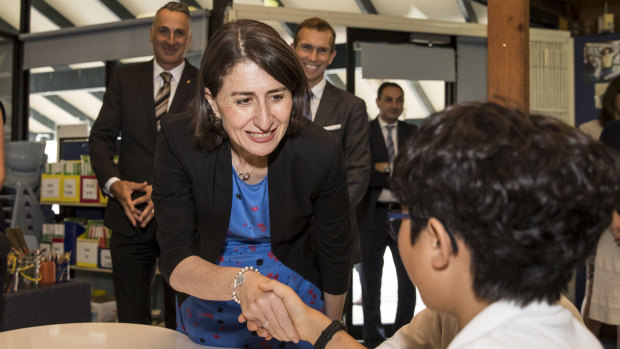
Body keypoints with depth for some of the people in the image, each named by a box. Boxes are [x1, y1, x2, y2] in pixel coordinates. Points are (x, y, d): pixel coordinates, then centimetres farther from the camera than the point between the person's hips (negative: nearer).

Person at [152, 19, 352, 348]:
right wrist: (240, 283, -48)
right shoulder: (178, 142, -26)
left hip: (297, 306, 0)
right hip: (208, 315, 1)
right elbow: (176, 261, -28)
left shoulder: (321, 153, -25)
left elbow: (335, 254, -9)